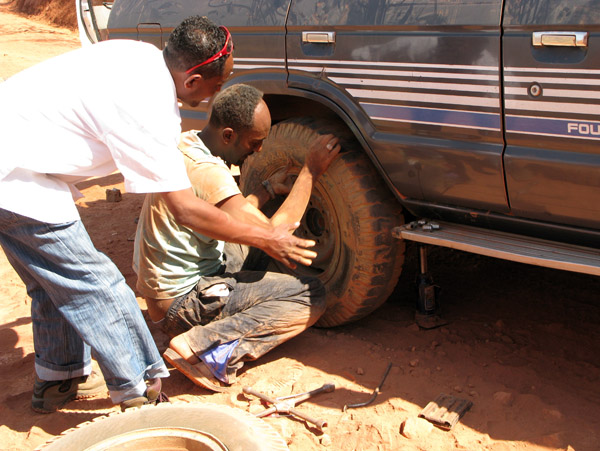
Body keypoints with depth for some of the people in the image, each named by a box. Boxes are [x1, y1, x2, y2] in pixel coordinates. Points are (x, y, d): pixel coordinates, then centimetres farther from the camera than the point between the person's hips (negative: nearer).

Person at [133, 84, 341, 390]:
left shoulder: (186, 143, 3)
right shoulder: (207, 172, -27)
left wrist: (269, 188, 11)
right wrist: (310, 171, -19)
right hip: (181, 303, -10)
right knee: (312, 296, -10)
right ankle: (206, 345, -18)